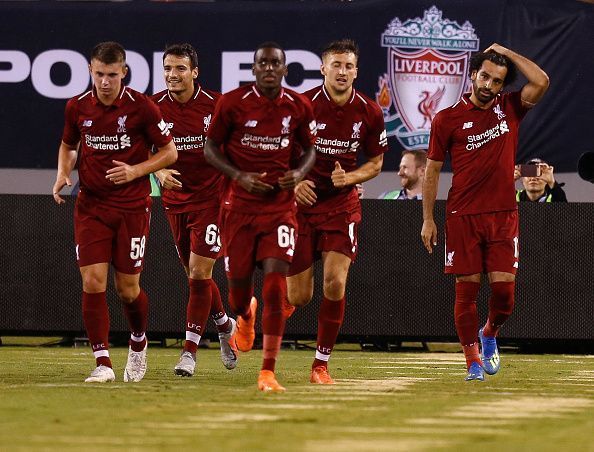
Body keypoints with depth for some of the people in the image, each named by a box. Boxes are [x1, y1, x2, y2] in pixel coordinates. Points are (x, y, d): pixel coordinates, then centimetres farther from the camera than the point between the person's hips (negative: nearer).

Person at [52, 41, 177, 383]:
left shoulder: (142, 107, -9)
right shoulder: (77, 107, 1)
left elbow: (170, 152, -1)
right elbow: (68, 146, 20)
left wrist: (135, 171, -15)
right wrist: (63, 173, 0)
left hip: (132, 206, -2)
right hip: (91, 205, 2)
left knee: (128, 288, 3)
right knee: (93, 281, -11)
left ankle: (139, 343, 33)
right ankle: (103, 363, -7)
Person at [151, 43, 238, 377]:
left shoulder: (216, 105, -11)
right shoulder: (155, 107, -4)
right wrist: (160, 171, -12)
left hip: (212, 197, -4)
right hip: (175, 199, 4)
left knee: (199, 273, -10)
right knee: (195, 272, 13)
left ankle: (190, 350, -4)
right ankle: (225, 325, 38)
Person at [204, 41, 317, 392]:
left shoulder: (299, 107, 0)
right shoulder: (232, 103, -5)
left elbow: (309, 149, 14)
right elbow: (212, 148, 3)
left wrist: (299, 172, -7)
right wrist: (240, 176, -13)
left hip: (280, 206, 0)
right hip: (240, 205, 0)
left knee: (276, 285, -14)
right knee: (239, 282, 8)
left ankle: (268, 372, -13)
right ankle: (246, 316, 49)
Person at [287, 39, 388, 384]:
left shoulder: (370, 112, -3)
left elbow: (375, 163, 9)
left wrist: (349, 177, -11)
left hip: (342, 204, 2)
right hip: (302, 202, -2)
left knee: (336, 282, -14)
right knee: (299, 297, -2)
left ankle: (322, 363, 0)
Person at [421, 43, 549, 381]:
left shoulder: (510, 108, 7)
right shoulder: (448, 119, 2)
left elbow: (541, 82, -9)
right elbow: (432, 169, 7)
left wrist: (507, 53, -1)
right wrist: (428, 220, 4)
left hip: (503, 215, 1)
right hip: (462, 217, -1)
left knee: (504, 290, -4)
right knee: (467, 290, -2)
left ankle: (490, 334, 26)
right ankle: (474, 359, 8)